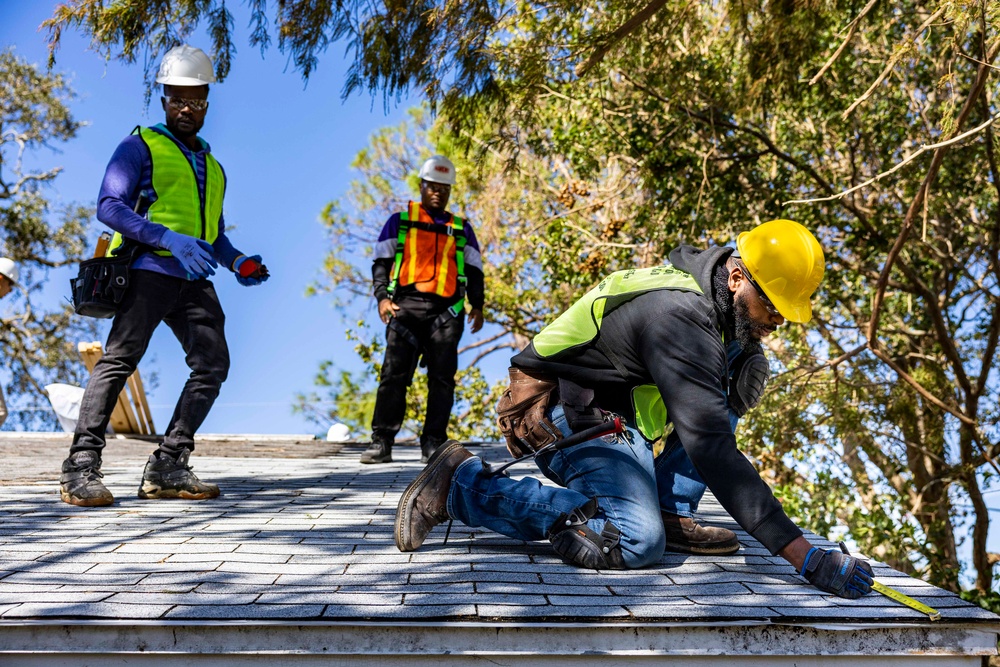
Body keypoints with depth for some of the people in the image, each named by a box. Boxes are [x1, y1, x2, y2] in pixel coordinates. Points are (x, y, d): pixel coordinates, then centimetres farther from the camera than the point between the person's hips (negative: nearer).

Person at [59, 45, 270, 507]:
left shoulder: (212, 166, 27)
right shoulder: (141, 146, 6)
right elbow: (109, 206, -8)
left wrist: (237, 262, 11)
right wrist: (171, 239, -21)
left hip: (194, 279, 6)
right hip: (149, 269, -6)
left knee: (213, 364, -5)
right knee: (120, 359, -14)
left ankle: (167, 467, -1)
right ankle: (81, 467, -12)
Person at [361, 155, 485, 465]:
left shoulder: (461, 229, 23)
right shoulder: (399, 221, 17)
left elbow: (473, 269, 20)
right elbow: (381, 261, 12)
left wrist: (477, 305, 6)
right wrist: (382, 296, -4)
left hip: (446, 311, 2)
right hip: (406, 306, -2)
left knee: (442, 377, -3)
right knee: (394, 373, -9)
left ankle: (433, 443, 2)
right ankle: (381, 442, -7)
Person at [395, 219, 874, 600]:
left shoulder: (723, 302, 0)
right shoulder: (680, 317, -30)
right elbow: (711, 449, -37)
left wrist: (749, 365, -3)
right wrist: (803, 554, -37)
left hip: (615, 409, 10)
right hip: (570, 422, -10)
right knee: (634, 543, -26)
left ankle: (671, 515, 1)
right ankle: (464, 485, -14)